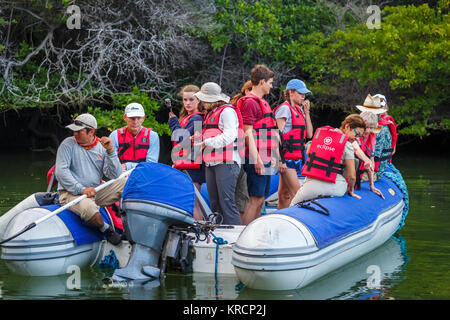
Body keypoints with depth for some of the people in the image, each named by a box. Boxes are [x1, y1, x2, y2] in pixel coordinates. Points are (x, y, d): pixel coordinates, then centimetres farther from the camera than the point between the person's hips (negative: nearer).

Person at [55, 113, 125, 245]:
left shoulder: (101, 147, 7)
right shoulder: (68, 144, -2)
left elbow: (115, 175, -2)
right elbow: (61, 172, -13)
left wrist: (110, 151, -14)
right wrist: (82, 189, -22)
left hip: (96, 193, 4)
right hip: (71, 193, -4)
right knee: (88, 207, -38)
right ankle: (105, 229, -8)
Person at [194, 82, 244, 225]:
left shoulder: (227, 111, -5)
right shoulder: (211, 113, 24)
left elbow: (229, 136, -17)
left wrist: (207, 142, -14)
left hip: (226, 162, -9)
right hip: (211, 164, 9)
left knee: (226, 201, -15)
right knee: (215, 203, 7)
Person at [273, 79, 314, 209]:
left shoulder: (298, 110, 18)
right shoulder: (285, 108, -7)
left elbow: (309, 134, 15)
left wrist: (306, 113, 10)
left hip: (297, 157, 9)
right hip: (287, 156, -9)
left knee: (284, 193, 9)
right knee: (296, 194, -14)